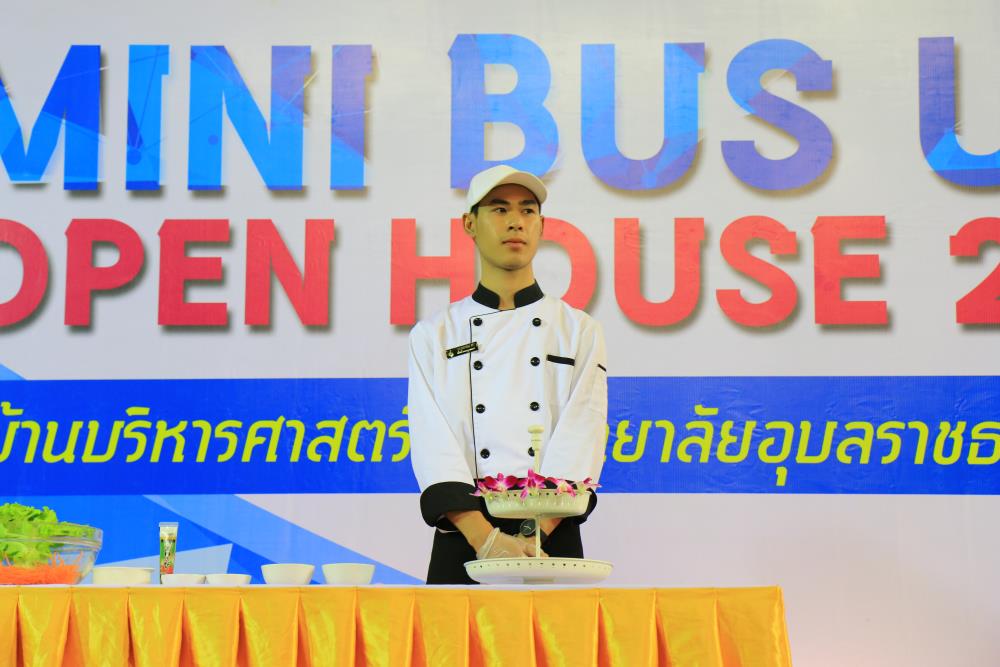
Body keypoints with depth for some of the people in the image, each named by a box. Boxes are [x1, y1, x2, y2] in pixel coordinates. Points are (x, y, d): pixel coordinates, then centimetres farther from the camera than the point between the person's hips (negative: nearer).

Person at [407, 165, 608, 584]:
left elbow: (580, 441, -3)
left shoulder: (580, 332, 8)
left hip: (553, 539, 0)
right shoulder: (434, 335, 8)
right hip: (462, 541, 0)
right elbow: (434, 444, -3)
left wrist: (535, 533, -18)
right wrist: (485, 537, -18)